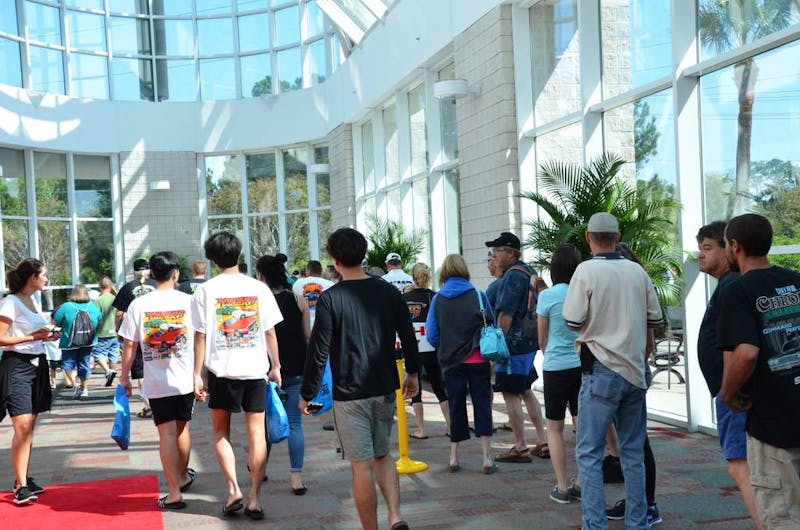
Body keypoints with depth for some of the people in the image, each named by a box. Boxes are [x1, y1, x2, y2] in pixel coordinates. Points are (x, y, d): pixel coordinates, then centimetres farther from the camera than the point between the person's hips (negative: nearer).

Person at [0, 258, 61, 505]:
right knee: (22, 426, -14)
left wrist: (47, 335, 7)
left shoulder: (34, 300, 14)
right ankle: (21, 486, -13)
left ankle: (23, 479, 17)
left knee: (29, 425, 10)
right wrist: (32, 337, -20)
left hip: (37, 363, 8)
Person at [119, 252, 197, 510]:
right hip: (185, 379, 1)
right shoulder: (188, 301, -4)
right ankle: (183, 477, 39)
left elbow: (129, 345, -1)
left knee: (166, 434, 1)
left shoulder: (138, 305, -4)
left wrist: (125, 375, 11)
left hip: (156, 382, -1)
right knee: (182, 428, 19)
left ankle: (174, 493, -1)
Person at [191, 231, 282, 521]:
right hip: (255, 369, 1)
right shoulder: (258, 288, 0)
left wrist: (197, 374, 0)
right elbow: (270, 332, 2)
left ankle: (234, 489, 3)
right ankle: (253, 498, 5)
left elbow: (200, 336, -5)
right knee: (256, 434, 6)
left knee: (221, 433, 15)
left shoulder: (205, 290, -4)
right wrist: (276, 367, 12)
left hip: (221, 370, -1)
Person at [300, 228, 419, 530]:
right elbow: (408, 336, 8)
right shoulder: (388, 291, 1)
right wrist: (412, 372, 23)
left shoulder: (330, 299, -12)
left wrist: (307, 394, -1)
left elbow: (318, 351, -11)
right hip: (386, 390, 5)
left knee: (362, 465, 3)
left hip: (349, 394, -4)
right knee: (382, 455, 19)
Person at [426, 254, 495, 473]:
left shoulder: (437, 300, -2)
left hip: (452, 362, 1)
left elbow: (432, 336, -1)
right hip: (478, 360, -1)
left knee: (456, 406, 11)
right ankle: (487, 457, 3)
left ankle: (454, 457, 16)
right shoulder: (478, 296, -4)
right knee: (482, 404, 5)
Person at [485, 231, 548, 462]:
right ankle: (543, 442, 21)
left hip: (513, 343, -10)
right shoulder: (527, 272, 14)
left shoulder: (512, 277, -17)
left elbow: (506, 315, -21)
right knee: (526, 391, 18)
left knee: (510, 394, -2)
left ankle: (520, 447, 2)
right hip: (528, 343, 10)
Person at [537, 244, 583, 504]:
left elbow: (542, 339, 2)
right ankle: (581, 484, 11)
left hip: (556, 366, -3)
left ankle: (562, 487, 9)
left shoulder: (548, 296, -10)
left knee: (555, 428, 9)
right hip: (584, 365, 3)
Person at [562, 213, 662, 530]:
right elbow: (654, 319, 9)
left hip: (602, 371, -5)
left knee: (589, 453, 0)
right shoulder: (637, 271, 3)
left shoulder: (587, 270, -10)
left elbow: (572, 322, -11)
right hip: (635, 370, 5)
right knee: (633, 452, 14)